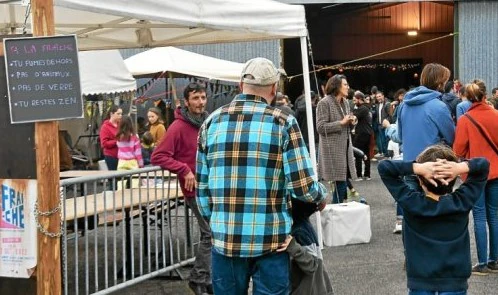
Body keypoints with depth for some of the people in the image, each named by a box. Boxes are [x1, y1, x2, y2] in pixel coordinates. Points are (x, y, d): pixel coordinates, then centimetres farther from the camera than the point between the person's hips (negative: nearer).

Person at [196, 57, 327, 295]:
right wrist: (321, 194, 12)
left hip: (224, 239, 3)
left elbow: (201, 187, 7)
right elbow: (303, 186, -9)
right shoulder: (283, 123, -5)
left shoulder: (211, 122, 5)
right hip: (269, 240, -3)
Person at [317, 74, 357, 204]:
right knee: (340, 184, -8)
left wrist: (351, 122, 1)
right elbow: (320, 127, -14)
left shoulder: (345, 102, 14)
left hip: (345, 148, 8)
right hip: (332, 150, -8)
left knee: (342, 183, 8)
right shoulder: (324, 103, -10)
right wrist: (341, 122, -16)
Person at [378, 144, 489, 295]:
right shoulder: (462, 202, -11)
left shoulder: (411, 202, -16)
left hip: (420, 282, -1)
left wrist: (418, 168, -26)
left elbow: (383, 167, -14)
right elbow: (484, 164, -3)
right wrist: (461, 167, -22)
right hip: (455, 282, 1)